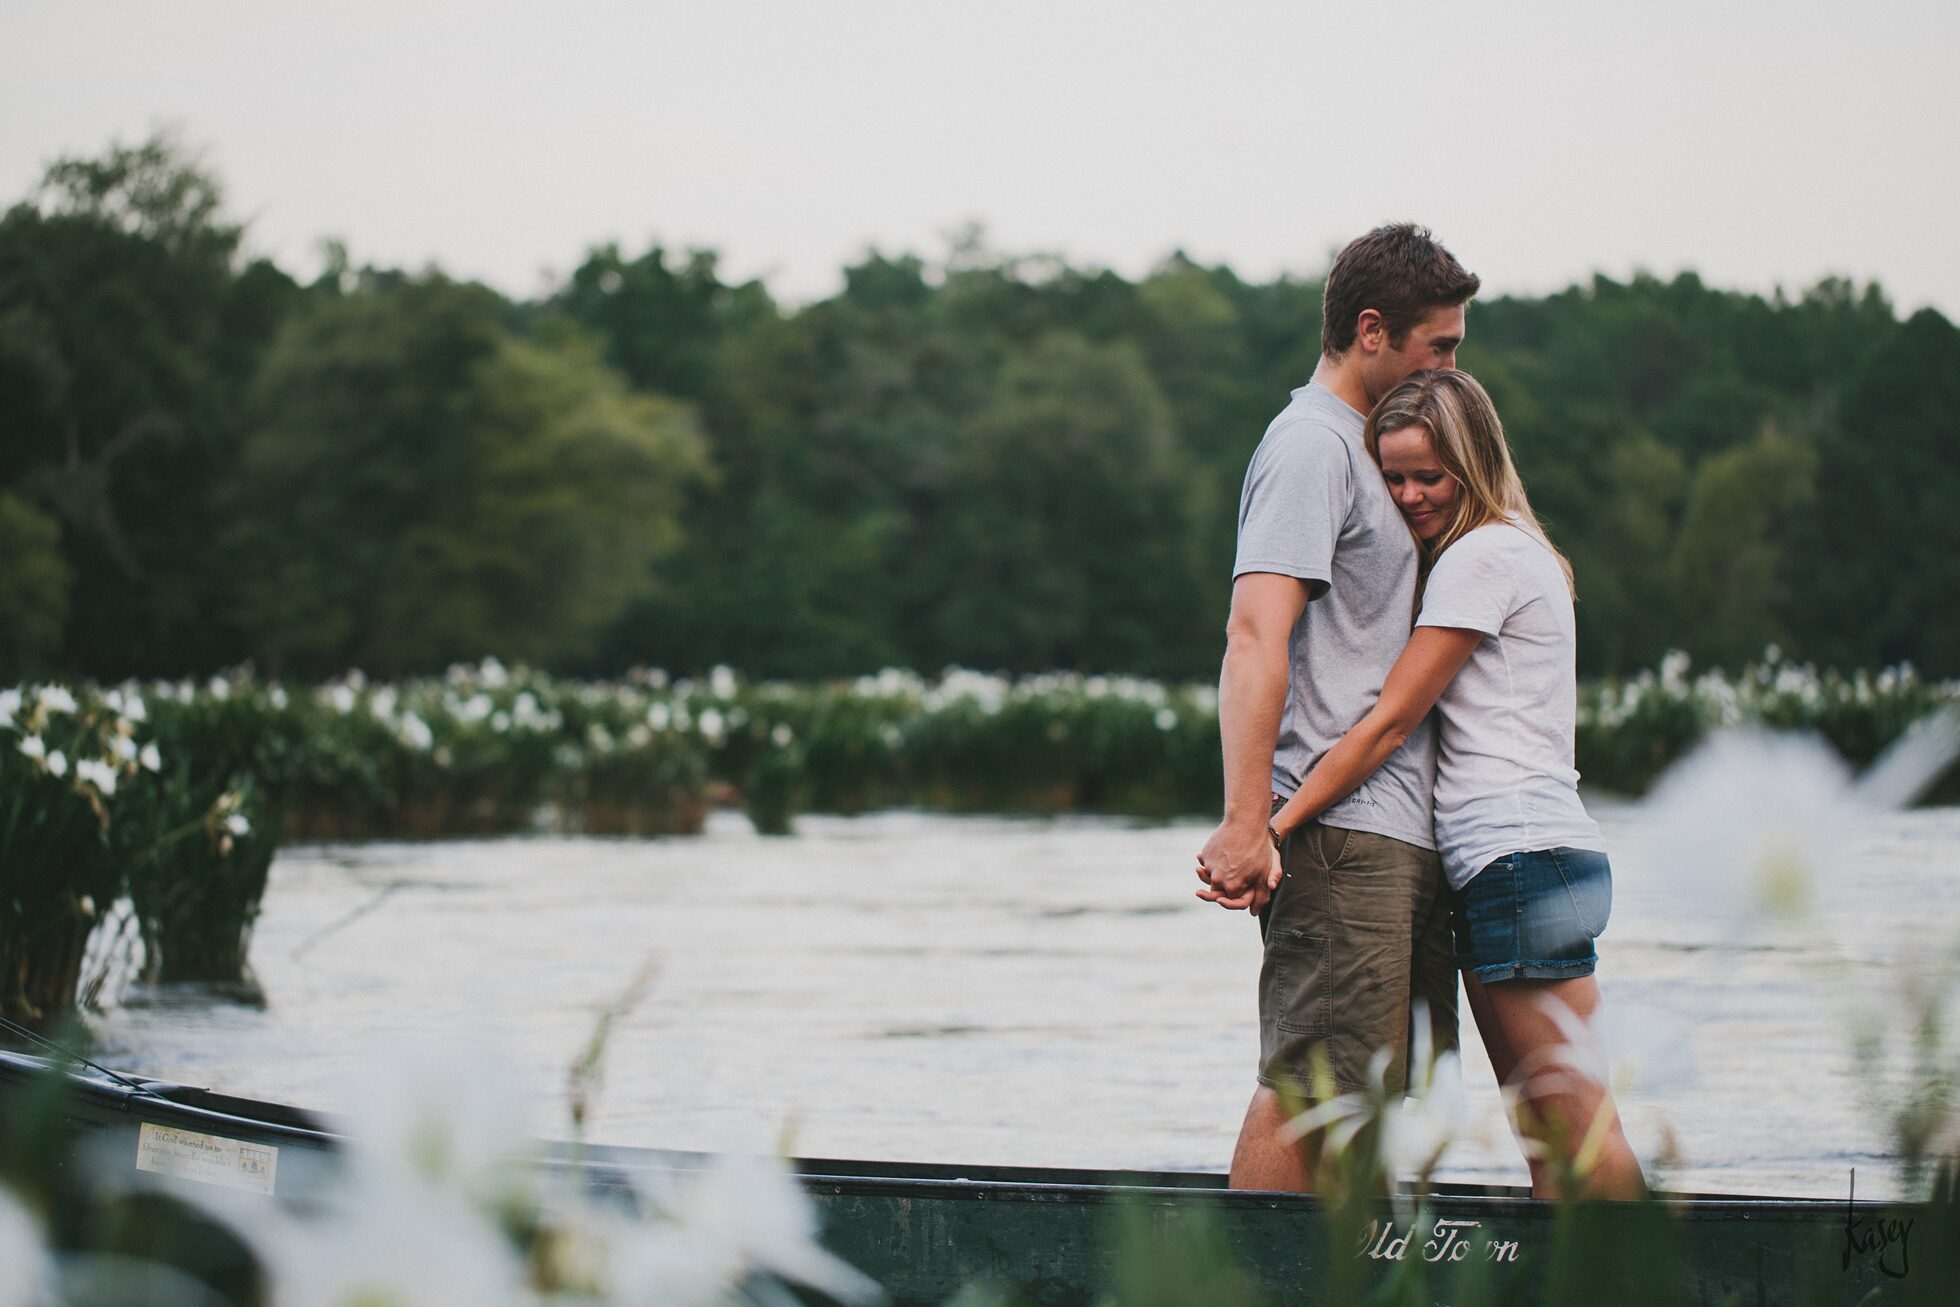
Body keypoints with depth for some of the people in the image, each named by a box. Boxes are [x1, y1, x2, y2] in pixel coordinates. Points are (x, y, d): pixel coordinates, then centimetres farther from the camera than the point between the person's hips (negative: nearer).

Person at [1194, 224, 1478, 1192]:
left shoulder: (1360, 447, 23)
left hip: (1401, 835, 10)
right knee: (1310, 1085, -13)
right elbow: (1254, 640, -21)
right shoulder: (1310, 447, -9)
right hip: (1341, 831, -10)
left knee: (1395, 1091, 11)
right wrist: (1247, 823, -28)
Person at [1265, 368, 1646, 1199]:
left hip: (1519, 854, -10)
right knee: (1543, 1129, 5)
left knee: (1576, 1123, -11)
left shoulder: (1482, 556, -7)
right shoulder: (1521, 553, 22)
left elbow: (1389, 724, -11)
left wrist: (1269, 827, -13)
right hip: (1529, 857, 10)